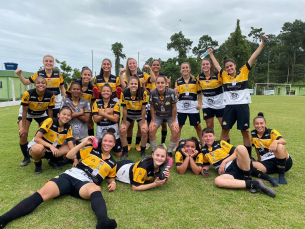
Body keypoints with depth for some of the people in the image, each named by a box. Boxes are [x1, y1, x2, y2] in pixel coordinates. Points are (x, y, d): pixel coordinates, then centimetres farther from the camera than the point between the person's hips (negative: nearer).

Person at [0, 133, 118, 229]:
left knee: (96, 189, -40)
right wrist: (84, 143, 4)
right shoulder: (92, 149, 15)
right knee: (43, 193, -23)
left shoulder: (112, 163, 18)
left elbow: (111, 177, 32)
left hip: (86, 183, -1)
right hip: (70, 176, 2)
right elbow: (69, 155, 12)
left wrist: (113, 183, 8)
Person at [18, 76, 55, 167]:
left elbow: (50, 110, -14)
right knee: (23, 135, -15)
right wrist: (23, 127, -19)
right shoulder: (28, 94, -32)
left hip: (41, 114, 2)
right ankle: (26, 157, 8)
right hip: (27, 114, -2)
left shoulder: (50, 95, -27)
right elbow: (25, 111, -23)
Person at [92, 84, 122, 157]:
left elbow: (116, 119, -13)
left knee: (119, 154, 4)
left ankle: (112, 146, 34)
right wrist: (108, 113, -16)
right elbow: (96, 119, -9)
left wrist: (103, 113, -19)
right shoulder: (96, 104, 2)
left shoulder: (115, 104, -2)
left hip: (113, 129, -1)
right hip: (100, 130, 1)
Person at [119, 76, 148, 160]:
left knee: (144, 131, -18)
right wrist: (124, 123, -10)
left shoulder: (143, 93, -25)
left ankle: (143, 151, 7)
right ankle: (125, 151, 10)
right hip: (128, 115, 1)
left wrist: (143, 123, -14)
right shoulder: (124, 93, -24)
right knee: (122, 131, -13)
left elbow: (143, 109, -17)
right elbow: (124, 109, -14)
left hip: (140, 115, -1)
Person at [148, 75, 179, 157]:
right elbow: (152, 107, -10)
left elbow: (174, 107, -17)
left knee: (175, 131, -18)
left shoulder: (171, 92, -28)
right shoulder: (152, 92, -23)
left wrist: (174, 121, -13)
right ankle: (154, 151, 9)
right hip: (158, 115, 1)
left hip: (170, 115, -1)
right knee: (151, 130, -13)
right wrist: (153, 121, -9)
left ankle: (170, 152, 4)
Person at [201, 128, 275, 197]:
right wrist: (204, 169, 6)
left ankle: (248, 180, -19)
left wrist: (224, 161, -6)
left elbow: (235, 153, 5)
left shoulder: (220, 143, 11)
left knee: (240, 148, -33)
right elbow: (207, 164, 29)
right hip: (229, 172, 1)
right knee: (217, 181, -37)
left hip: (237, 165, -1)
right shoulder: (203, 151, 16)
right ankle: (254, 184, -33)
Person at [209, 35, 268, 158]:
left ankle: (248, 155, 18)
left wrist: (262, 44, -4)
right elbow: (216, 65, 21)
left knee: (245, 131, 5)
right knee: (224, 130, 5)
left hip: (242, 106, -1)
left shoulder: (243, 73, 3)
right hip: (229, 107, 2)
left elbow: (253, 58, 0)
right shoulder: (224, 76, 7)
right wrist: (211, 54, 30)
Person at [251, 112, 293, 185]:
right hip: (267, 163, 2)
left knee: (280, 146, -37)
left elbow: (284, 141, -28)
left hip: (284, 162, -2)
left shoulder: (271, 132, -8)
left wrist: (276, 141, -50)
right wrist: (259, 158, 25)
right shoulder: (253, 134, 4)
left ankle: (282, 176, -25)